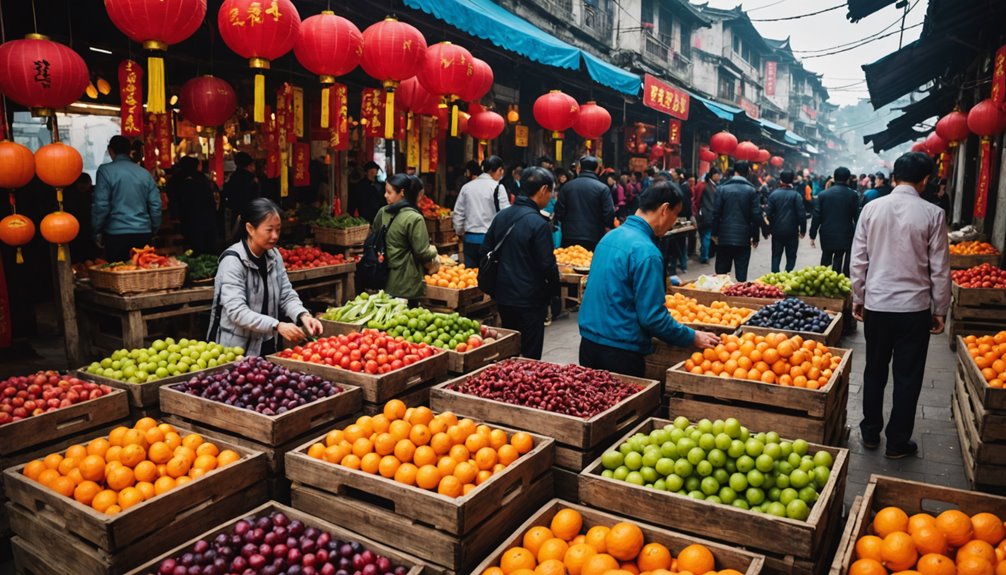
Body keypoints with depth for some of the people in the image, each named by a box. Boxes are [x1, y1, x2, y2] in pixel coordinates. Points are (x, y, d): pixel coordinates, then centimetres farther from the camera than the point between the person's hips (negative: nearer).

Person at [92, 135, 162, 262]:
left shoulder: (105, 170, -3)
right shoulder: (145, 173, 8)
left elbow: (101, 205, -8)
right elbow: (156, 205, 6)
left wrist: (97, 231, 2)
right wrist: (153, 231, 16)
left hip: (117, 233, -3)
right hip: (143, 233, 4)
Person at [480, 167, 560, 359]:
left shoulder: (501, 216, 5)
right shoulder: (539, 224, -18)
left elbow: (485, 251, 11)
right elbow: (547, 264, -18)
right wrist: (554, 289, -1)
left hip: (503, 296, 7)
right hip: (530, 300, -7)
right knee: (530, 357, 3)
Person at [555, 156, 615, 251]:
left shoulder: (567, 186, 2)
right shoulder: (602, 188, -6)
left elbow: (559, 213, 1)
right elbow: (609, 216, -9)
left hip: (569, 239, 2)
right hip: (594, 240, -2)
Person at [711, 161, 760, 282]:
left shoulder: (722, 188, -1)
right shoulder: (752, 191, -2)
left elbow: (716, 212, -3)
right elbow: (756, 216, -3)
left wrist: (715, 233, 6)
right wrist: (755, 237, 6)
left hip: (724, 236, 1)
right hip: (743, 237, 0)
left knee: (721, 272, 8)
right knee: (741, 274, 2)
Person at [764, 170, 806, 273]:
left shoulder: (773, 194, -2)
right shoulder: (796, 195, -7)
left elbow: (768, 213, -4)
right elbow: (801, 214, -9)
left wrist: (769, 228, 8)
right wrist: (803, 230, 0)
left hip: (777, 231, 2)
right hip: (792, 231, -2)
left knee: (776, 256, 10)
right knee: (791, 256, 7)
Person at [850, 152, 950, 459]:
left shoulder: (872, 209, -2)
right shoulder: (933, 214, -8)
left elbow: (859, 260, 1)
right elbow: (939, 269, -4)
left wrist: (858, 298, 12)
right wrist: (940, 310, 6)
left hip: (876, 305, 2)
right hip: (915, 307, -2)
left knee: (874, 370, 16)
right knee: (907, 377, 9)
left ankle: (870, 432, 27)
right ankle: (897, 442, 18)